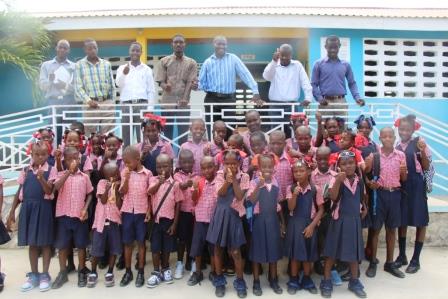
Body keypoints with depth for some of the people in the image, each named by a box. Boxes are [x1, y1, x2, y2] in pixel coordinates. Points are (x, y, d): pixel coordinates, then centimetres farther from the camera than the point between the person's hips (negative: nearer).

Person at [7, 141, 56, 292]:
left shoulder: (51, 170, -4)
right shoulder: (26, 170, 7)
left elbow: (49, 191, -11)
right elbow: (20, 192, 11)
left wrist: (41, 177, -26)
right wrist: (12, 211, 11)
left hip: (43, 208, -3)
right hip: (28, 208, 4)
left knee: (45, 242, 3)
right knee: (32, 243, 11)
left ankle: (45, 275, 15)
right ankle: (34, 275, 23)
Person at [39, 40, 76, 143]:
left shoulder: (74, 66, 13)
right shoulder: (46, 65, 14)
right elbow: (41, 85, 6)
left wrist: (66, 86, -15)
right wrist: (50, 81, -14)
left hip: (69, 103, 0)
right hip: (53, 102, 0)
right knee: (54, 132, -2)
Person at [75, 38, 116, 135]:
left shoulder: (106, 64, 13)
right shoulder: (79, 65, 6)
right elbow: (78, 87, 0)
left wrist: (112, 102, 9)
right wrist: (88, 100, -14)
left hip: (107, 103, 2)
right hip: (91, 104, -2)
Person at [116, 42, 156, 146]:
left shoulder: (147, 69, 11)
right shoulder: (122, 68, 12)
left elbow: (151, 90, 7)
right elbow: (118, 84, -5)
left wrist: (150, 108, -2)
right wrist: (124, 74, -25)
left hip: (142, 105, -1)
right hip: (127, 105, 1)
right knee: (126, 136, 2)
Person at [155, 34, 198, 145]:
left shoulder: (191, 63, 9)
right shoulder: (164, 61, 9)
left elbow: (191, 82, -2)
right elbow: (160, 81, 2)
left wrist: (185, 99, -19)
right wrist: (165, 86, -23)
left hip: (183, 104, 0)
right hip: (167, 102, 0)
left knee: (183, 134, 1)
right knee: (167, 133, 5)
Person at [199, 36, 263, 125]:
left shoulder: (233, 58, 2)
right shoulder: (208, 62, 6)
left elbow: (245, 74, -5)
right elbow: (201, 82, 8)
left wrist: (255, 92, -13)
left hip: (229, 99, -1)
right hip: (211, 99, 1)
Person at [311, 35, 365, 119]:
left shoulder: (346, 65, 12)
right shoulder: (319, 64, 6)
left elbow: (352, 83, 14)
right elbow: (314, 84, 2)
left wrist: (357, 97, -2)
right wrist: (319, 98, -13)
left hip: (341, 102, 2)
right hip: (325, 102, -2)